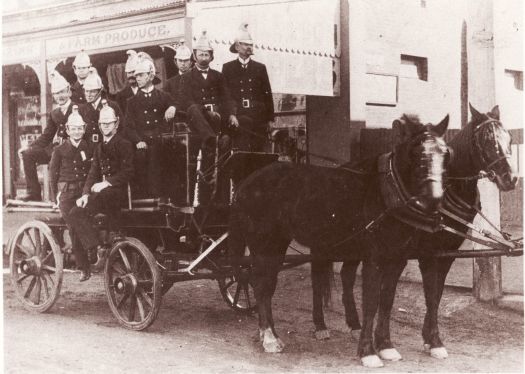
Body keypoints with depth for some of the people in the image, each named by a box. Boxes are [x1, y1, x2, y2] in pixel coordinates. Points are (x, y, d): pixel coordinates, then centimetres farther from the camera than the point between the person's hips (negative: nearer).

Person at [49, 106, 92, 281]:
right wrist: (57, 197, 4)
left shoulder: (89, 148, 9)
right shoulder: (59, 150, 5)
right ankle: (83, 268, -12)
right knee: (74, 228, -13)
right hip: (66, 194, -1)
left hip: (83, 191, 2)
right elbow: (53, 175, 9)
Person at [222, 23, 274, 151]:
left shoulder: (260, 68, 17)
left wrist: (269, 118, 5)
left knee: (258, 150, -2)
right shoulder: (228, 68, 11)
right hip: (237, 115, -2)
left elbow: (267, 94, 13)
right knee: (241, 150, -18)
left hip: (258, 116, 3)